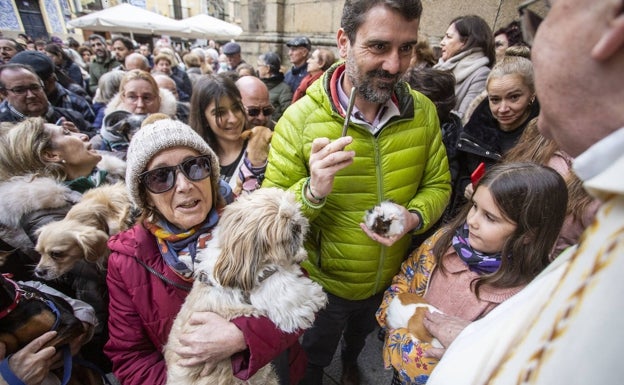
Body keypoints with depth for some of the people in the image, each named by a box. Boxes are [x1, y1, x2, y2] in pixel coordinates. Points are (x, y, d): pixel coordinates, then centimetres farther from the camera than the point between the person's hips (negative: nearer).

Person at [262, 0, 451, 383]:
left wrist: (414, 217, -26)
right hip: (324, 283, -3)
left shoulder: (423, 111, -14)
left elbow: (438, 185, -5)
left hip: (391, 278, 4)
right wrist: (312, 191, -42)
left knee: (362, 334, 38)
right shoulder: (300, 118, -25)